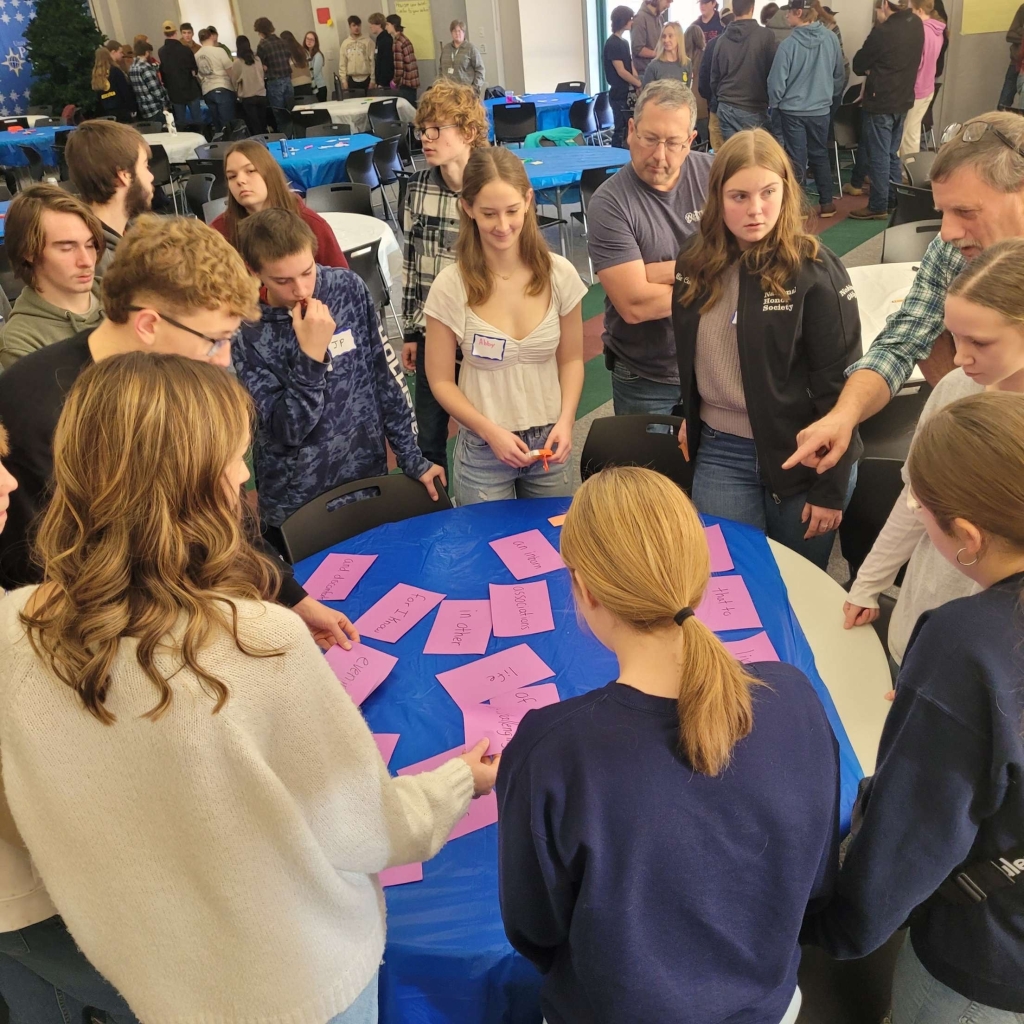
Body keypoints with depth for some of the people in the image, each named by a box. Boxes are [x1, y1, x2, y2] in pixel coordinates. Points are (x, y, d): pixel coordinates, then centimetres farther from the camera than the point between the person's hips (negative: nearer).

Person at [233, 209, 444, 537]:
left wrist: (413, 458, -1)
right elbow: (288, 431, -18)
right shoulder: (245, 333, -16)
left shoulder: (348, 288, -8)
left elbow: (387, 377, -2)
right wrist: (312, 354, -28)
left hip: (369, 478, 3)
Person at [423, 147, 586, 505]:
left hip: (548, 444, 2)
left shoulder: (559, 274, -7)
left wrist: (565, 421, -12)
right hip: (482, 452, -2)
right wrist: (491, 431, -17)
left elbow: (571, 359, 4)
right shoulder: (450, 286, -13)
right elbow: (441, 381, -6)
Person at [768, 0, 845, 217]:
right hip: (821, 109, 3)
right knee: (820, 154, 16)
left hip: (792, 110, -3)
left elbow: (776, 81, -14)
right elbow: (840, 75, 4)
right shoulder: (831, 38, -7)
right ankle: (826, 203, 21)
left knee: (796, 158, 6)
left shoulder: (789, 44, -20)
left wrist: (775, 104, 3)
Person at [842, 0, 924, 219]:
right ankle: (894, 198, 26)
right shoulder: (917, 24, 3)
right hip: (903, 100, 8)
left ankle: (878, 207, 5)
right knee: (892, 153, 18)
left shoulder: (883, 31, -21)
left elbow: (858, 64, -10)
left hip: (880, 102, -8)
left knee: (878, 155, 0)